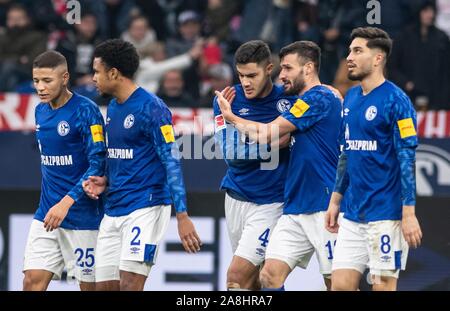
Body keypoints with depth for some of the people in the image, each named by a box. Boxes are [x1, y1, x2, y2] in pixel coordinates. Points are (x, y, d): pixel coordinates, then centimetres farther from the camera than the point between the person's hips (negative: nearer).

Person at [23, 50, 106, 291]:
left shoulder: (86, 111, -13)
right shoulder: (41, 111, 10)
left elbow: (98, 163, -19)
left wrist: (66, 202, -27)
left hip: (83, 215, -6)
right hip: (46, 214, 6)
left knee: (89, 285, 2)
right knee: (32, 281, -4)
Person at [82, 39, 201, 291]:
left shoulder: (151, 108, -12)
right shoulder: (113, 108, 15)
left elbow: (172, 162, -15)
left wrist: (182, 216, -21)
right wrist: (105, 182, 5)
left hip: (145, 207, -9)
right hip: (113, 211, 9)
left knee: (130, 285, -17)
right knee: (105, 287, 4)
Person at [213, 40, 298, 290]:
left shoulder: (288, 100, -8)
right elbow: (230, 152, -13)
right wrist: (271, 143, -24)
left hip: (270, 202, -4)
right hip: (236, 198, 4)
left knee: (237, 276, -14)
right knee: (252, 281, 11)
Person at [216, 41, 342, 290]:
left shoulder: (319, 98, -11)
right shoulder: (305, 101, 18)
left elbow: (268, 134, -11)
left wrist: (231, 117, 4)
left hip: (324, 207, -9)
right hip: (295, 209, 9)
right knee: (270, 275, -1)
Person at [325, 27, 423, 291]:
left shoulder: (396, 101, -11)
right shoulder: (351, 98, 12)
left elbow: (407, 160, -14)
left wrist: (409, 213, -18)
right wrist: (335, 200, 19)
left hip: (385, 215, -7)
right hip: (353, 215, 7)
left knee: (383, 285, -3)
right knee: (341, 286, 4)